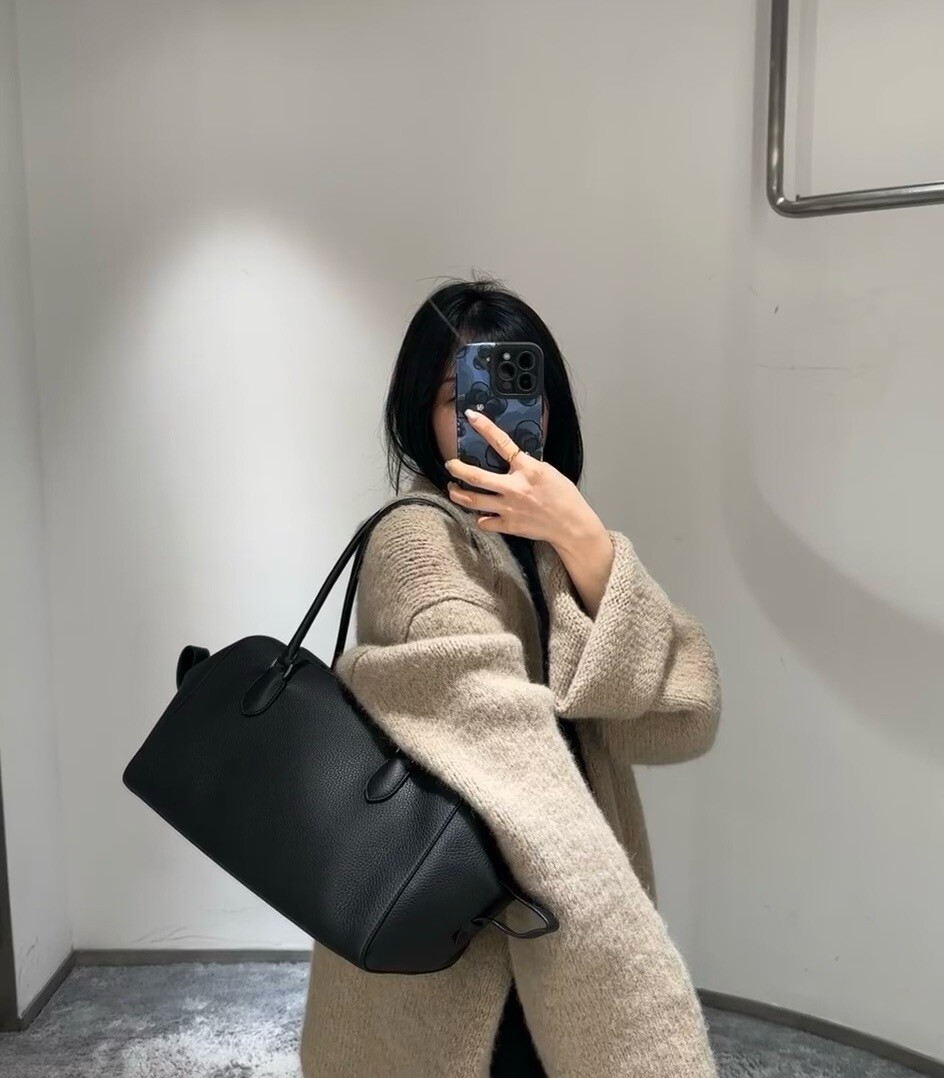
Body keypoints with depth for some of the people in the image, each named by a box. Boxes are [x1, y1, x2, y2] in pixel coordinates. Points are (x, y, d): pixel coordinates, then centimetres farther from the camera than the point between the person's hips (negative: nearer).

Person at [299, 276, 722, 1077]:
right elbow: (520, 784, -29)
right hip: (461, 962, -7)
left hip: (553, 940, 8)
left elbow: (685, 717, -10)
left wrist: (583, 542, -23)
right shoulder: (419, 542, -20)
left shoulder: (542, 548, 4)